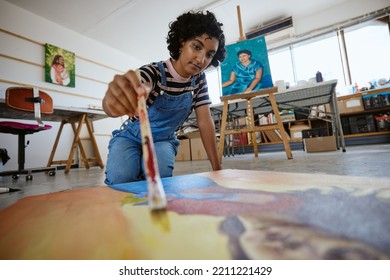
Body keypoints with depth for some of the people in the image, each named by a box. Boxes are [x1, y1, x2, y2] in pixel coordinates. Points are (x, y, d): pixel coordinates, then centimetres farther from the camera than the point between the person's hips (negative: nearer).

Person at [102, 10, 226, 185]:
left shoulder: (199, 80, -8)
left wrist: (217, 168, -16)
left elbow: (205, 121, -10)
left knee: (160, 174, -30)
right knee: (121, 178, -29)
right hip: (132, 137, -2)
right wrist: (115, 100, -67)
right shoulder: (154, 72, -21)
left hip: (164, 140, 2)